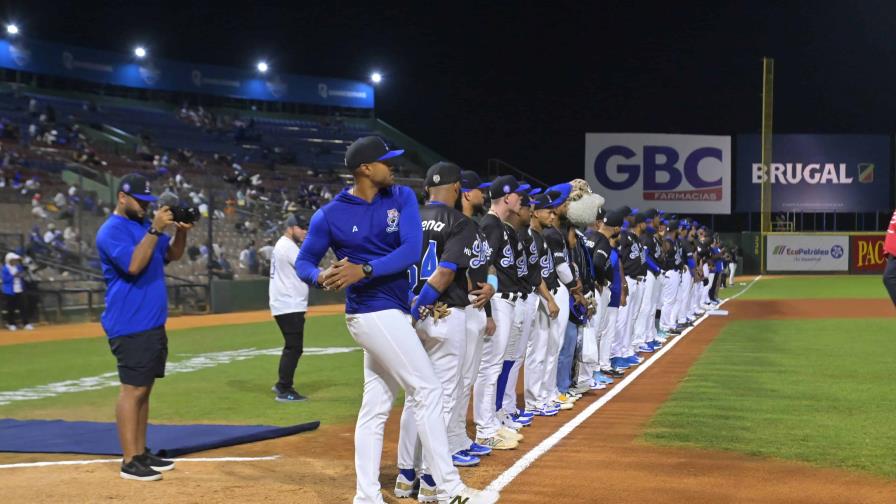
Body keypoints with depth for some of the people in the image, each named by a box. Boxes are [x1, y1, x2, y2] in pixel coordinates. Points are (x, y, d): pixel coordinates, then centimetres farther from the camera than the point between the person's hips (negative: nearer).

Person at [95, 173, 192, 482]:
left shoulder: (144, 225, 16)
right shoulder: (111, 231, -11)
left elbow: (172, 255, 20)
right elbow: (134, 265, -25)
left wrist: (181, 231, 1)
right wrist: (155, 230, -24)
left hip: (153, 324, 9)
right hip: (130, 326, -9)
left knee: (144, 389, 12)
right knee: (133, 390, -10)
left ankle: (141, 453, 17)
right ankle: (130, 462, -9)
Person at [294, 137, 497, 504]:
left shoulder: (402, 198, 3)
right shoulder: (330, 215, -6)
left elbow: (412, 249, -9)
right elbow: (303, 262, 2)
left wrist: (364, 270, -21)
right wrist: (321, 277, -22)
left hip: (393, 313, 6)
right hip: (374, 313, -5)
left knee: (376, 407, 8)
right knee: (427, 391, -8)